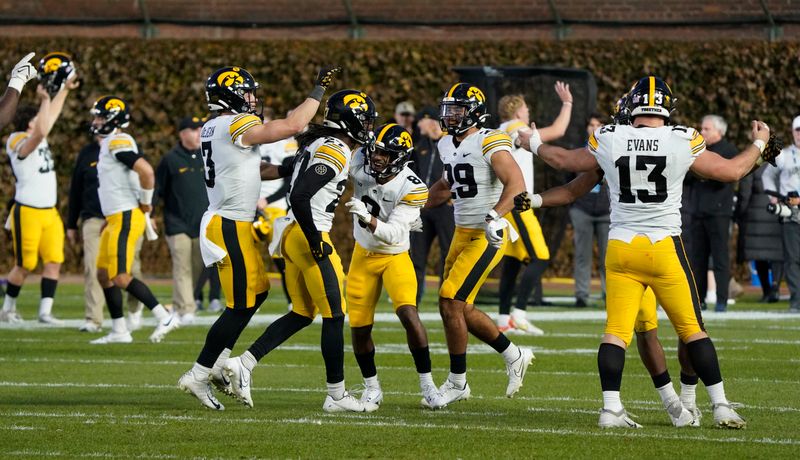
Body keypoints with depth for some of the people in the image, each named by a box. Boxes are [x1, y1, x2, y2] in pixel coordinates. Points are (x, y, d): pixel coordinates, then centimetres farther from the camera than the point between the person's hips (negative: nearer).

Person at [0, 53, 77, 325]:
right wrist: (45, 98, -30)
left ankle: (45, 311, -1)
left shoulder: (36, 138, 11)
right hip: (28, 212, -8)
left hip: (49, 212, 8)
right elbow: (42, 131, -34)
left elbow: (51, 116, 25)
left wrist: (64, 89, 24)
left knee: (54, 261, -1)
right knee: (25, 266, 0)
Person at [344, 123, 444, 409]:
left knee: (408, 313, -22)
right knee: (359, 327, 1)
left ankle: (427, 385, -11)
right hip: (363, 256, 4)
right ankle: (372, 388, 21)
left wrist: (367, 218, -43)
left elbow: (392, 235, -28)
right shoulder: (360, 163, -14)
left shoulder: (411, 189, -25)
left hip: (394, 257, -4)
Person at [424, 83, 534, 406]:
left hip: (487, 236, -9)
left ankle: (457, 382, 0)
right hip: (462, 233, 9)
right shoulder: (447, 145, 11)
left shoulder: (489, 143, -16)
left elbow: (516, 184, -27)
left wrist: (495, 215, -40)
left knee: (450, 303, -12)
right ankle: (514, 356, 24)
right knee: (461, 308, 8)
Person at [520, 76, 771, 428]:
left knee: (616, 331, 5)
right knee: (693, 330, 7)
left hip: (621, 249, 1)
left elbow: (566, 161, 16)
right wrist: (758, 145, 23)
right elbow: (731, 171, 4)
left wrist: (536, 145, 37)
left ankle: (610, 408, -3)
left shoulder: (608, 141, -2)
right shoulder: (683, 142, -7)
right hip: (665, 248, -1)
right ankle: (721, 406, 7)